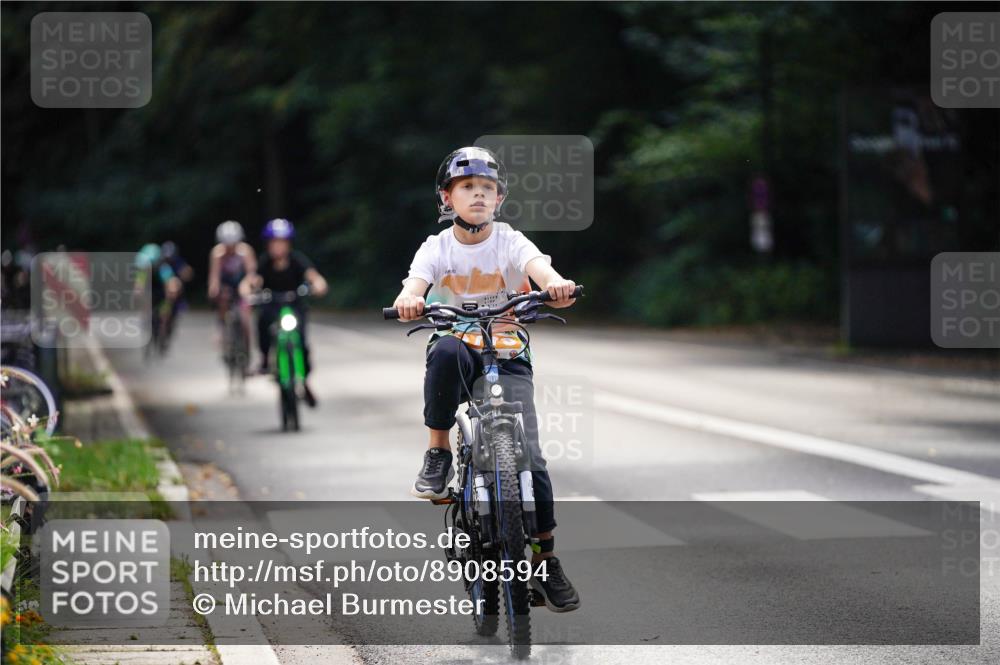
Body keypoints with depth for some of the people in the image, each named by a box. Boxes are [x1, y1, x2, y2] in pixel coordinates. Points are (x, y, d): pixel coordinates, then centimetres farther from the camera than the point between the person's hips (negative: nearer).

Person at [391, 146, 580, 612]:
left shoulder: (509, 241, -3)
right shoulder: (437, 247, -1)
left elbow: (536, 265, -24)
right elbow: (417, 279, -20)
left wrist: (555, 284, -48)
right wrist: (409, 298, -46)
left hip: (507, 358, 0)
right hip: (459, 352, 0)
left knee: (529, 458, -10)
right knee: (447, 350, -39)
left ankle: (546, 560, 5)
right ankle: (437, 454, -23)